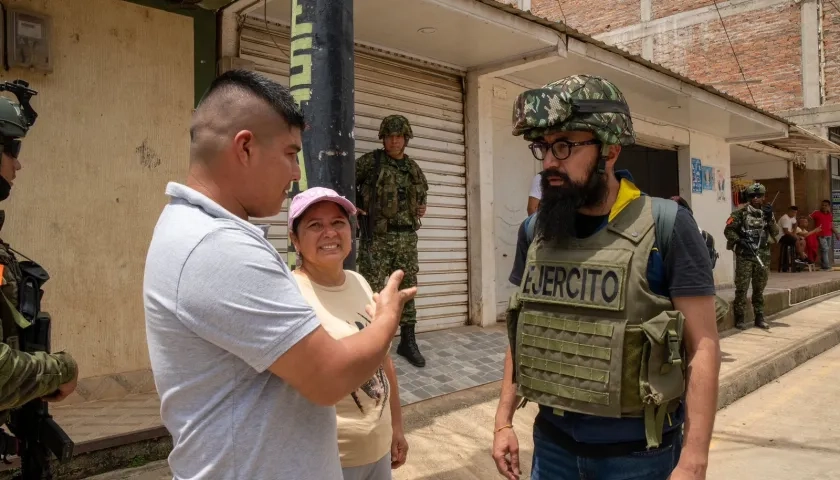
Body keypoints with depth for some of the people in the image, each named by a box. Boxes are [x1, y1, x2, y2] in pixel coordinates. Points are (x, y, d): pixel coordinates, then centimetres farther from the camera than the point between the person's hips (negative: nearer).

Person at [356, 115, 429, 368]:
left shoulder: (413, 167, 13)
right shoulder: (371, 161, -3)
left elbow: (422, 192, 30)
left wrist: (422, 207, 12)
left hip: (406, 237, 5)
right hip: (377, 235, -5)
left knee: (407, 289, 9)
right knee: (372, 289, -4)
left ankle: (408, 342, 20)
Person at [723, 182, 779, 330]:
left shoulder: (767, 212, 10)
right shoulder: (740, 212, -4)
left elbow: (775, 233, 2)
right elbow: (728, 230, -7)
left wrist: (770, 218, -12)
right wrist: (739, 241, -19)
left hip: (763, 255, 4)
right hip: (744, 255, -4)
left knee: (759, 288, 10)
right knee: (742, 287, -4)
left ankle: (759, 317, 18)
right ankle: (740, 318, 1)